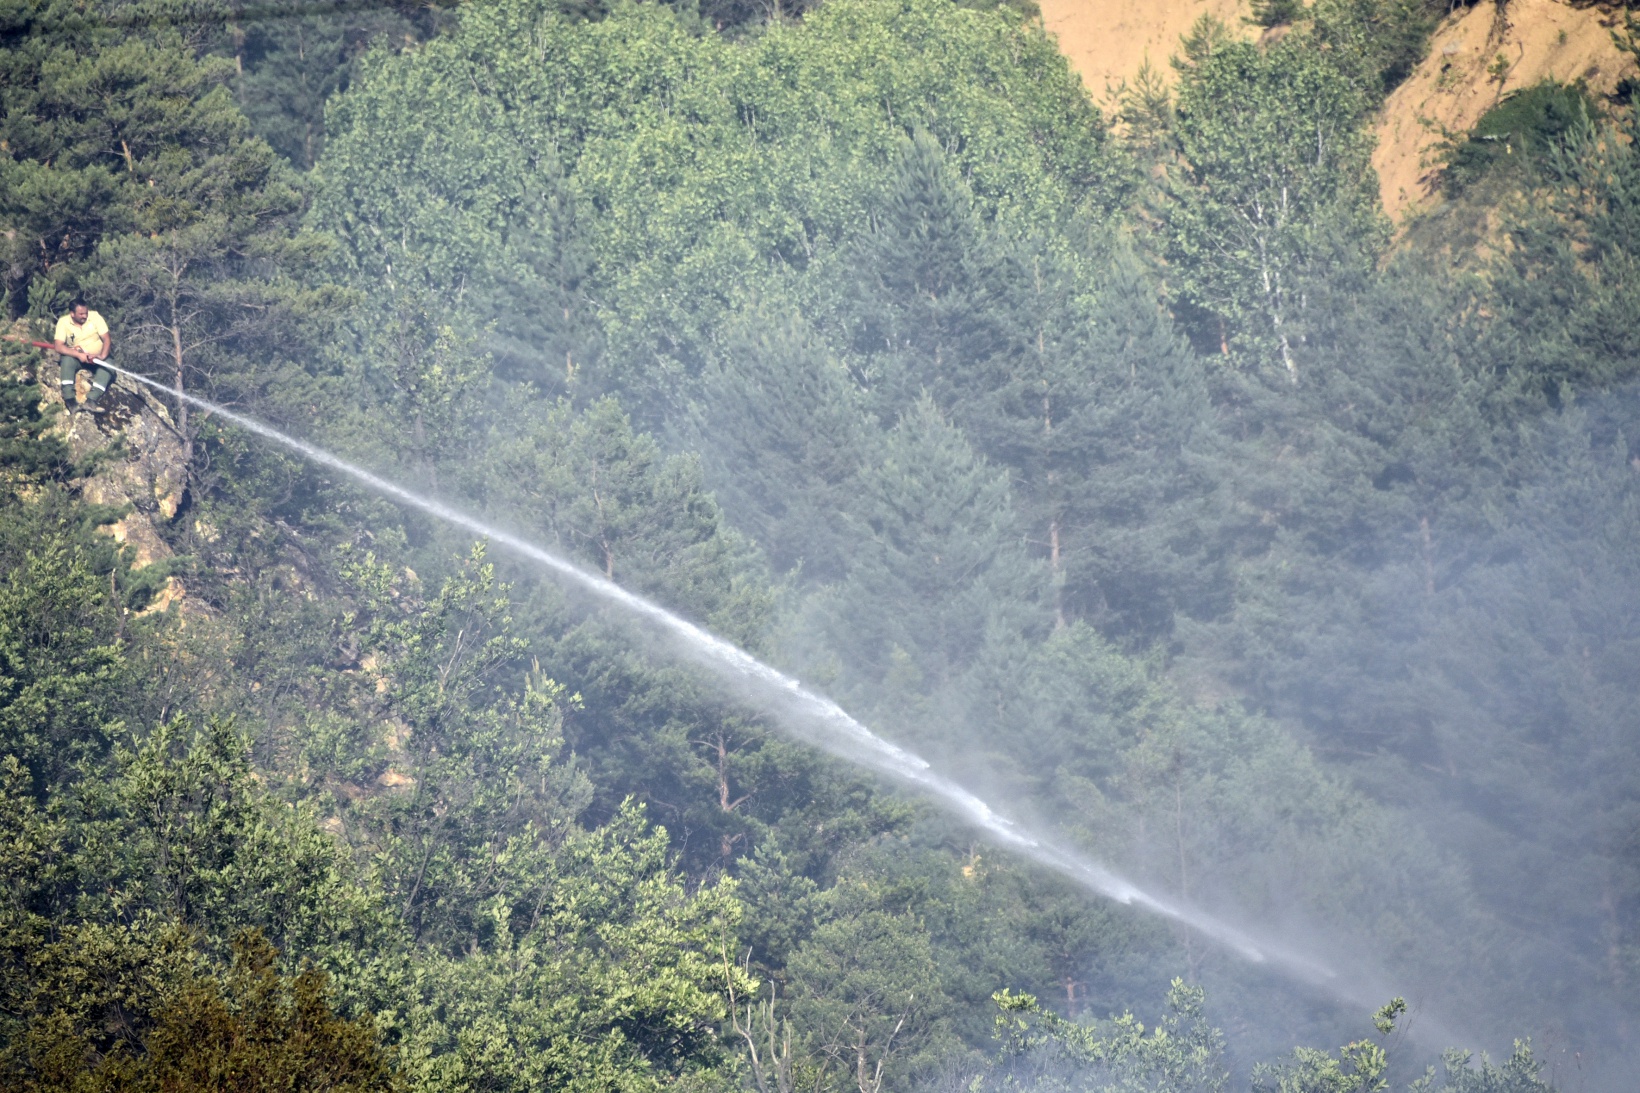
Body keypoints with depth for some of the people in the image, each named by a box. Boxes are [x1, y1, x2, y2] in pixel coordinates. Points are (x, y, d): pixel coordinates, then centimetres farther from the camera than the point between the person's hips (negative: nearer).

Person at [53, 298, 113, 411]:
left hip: (97, 357, 1)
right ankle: (68, 397, -39)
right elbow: (58, 346, -22)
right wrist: (78, 354, -35)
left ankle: (92, 399, -45)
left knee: (108, 366, -30)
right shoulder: (64, 322, -14)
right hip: (77, 357, -1)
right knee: (67, 359, -33)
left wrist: (102, 356, -33)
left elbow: (107, 339, -14)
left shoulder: (95, 316, -13)